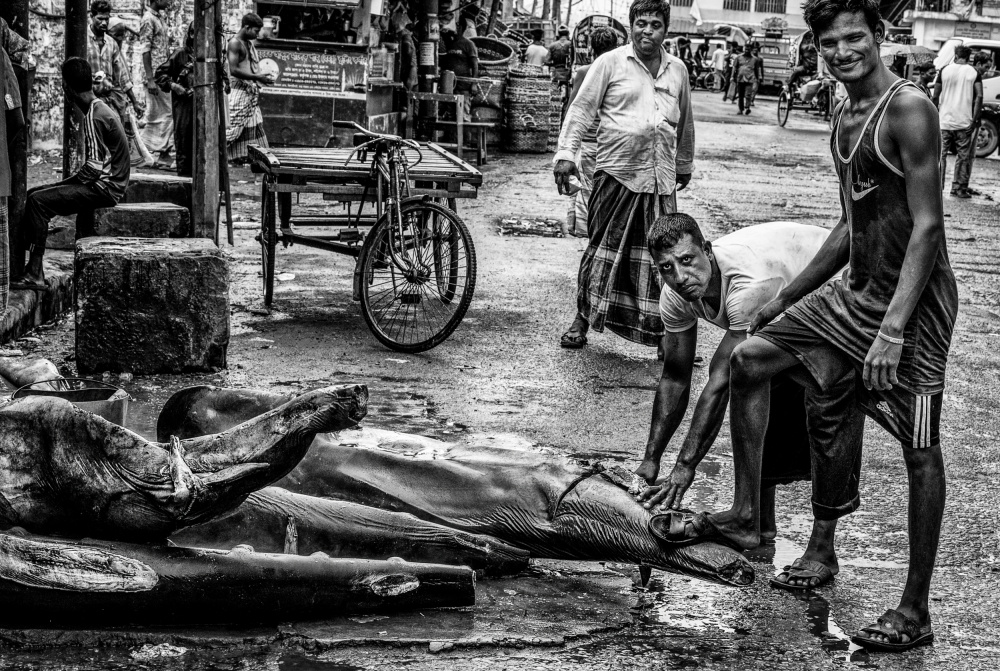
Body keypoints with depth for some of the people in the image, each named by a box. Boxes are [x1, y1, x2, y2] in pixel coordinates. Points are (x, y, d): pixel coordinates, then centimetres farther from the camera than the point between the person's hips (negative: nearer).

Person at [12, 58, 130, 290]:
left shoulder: (93, 118, -18)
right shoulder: (102, 108, 13)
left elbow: (94, 167, -22)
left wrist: (64, 183, -9)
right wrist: (65, 184, 14)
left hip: (104, 188, -10)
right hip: (107, 184, 10)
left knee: (37, 201, -18)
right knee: (35, 193, 11)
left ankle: (34, 273, -19)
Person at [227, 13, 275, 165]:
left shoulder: (250, 44, 17)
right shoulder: (235, 43, -10)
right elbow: (233, 70, -18)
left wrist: (263, 76, 9)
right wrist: (257, 77, -19)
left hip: (252, 92, 9)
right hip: (240, 91, -9)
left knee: (255, 128, 6)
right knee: (234, 128, -10)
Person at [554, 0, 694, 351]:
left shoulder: (677, 70, 14)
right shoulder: (610, 63, 0)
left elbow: (685, 123, 25)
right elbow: (581, 109, -2)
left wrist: (685, 164, 31)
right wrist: (566, 153, -12)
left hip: (661, 180, 4)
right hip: (617, 174, -3)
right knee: (603, 249, 1)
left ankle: (663, 332, 8)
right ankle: (582, 319, 13)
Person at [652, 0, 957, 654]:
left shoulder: (909, 109, -16)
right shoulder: (845, 118, 11)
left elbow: (927, 226, -22)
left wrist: (892, 330, -28)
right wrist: (786, 299, 21)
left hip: (916, 299, -9)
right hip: (856, 290, 9)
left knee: (920, 449, -3)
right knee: (749, 361, 10)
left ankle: (915, 612, 5)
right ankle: (746, 517, 20)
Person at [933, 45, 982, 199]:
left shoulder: (945, 70, 2)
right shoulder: (974, 73, 0)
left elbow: (935, 96, 1)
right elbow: (979, 96, -10)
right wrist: (975, 119, -8)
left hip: (945, 119, 1)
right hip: (965, 122, -1)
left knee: (941, 154, 8)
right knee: (963, 155, 7)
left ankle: (938, 186, 6)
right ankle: (959, 188, 7)